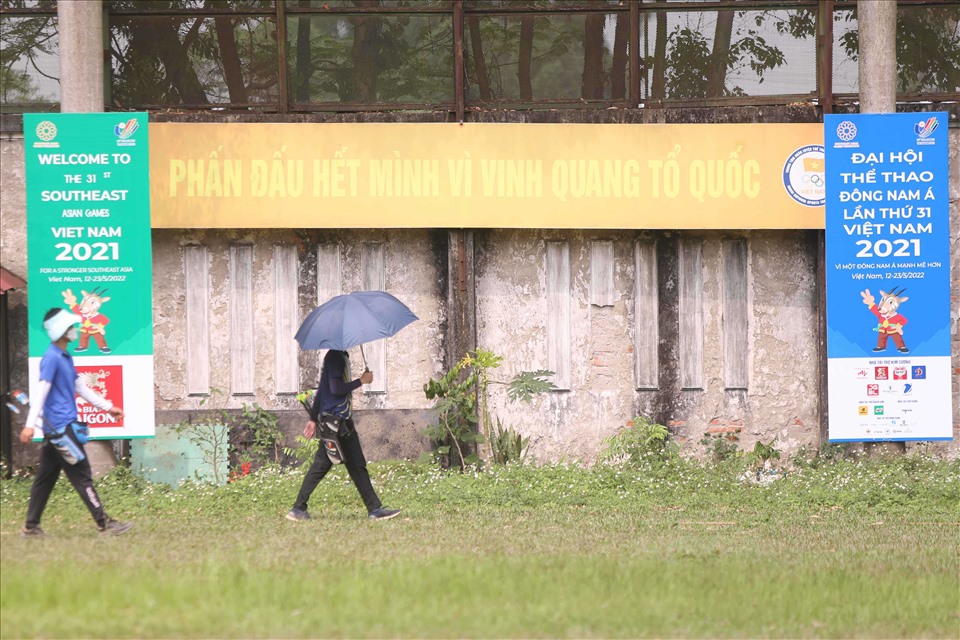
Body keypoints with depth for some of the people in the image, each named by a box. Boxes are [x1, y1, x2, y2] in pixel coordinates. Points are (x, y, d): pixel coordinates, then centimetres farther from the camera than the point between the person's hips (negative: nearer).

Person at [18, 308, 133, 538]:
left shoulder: (66, 358, 17)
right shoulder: (51, 359, -13)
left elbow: (81, 388, 25)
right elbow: (41, 391, -19)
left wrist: (107, 407, 24)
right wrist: (30, 425, -24)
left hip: (56, 431, 10)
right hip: (60, 427, -10)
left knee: (45, 479, 10)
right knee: (82, 477, -7)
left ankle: (31, 527, 12)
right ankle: (104, 524, -6)